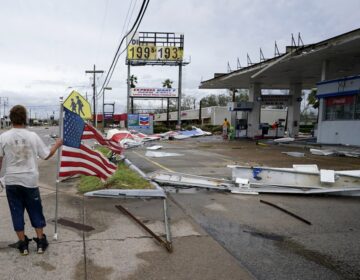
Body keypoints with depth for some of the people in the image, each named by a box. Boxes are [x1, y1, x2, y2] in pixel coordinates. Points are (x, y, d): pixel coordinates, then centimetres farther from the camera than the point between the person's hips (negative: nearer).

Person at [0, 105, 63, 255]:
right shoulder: (33, 136, -6)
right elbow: (46, 155, 2)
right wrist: (57, 145, 18)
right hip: (30, 181, 0)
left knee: (17, 212, 10)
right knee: (36, 212, 12)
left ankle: (23, 244, 17)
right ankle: (41, 241, 19)